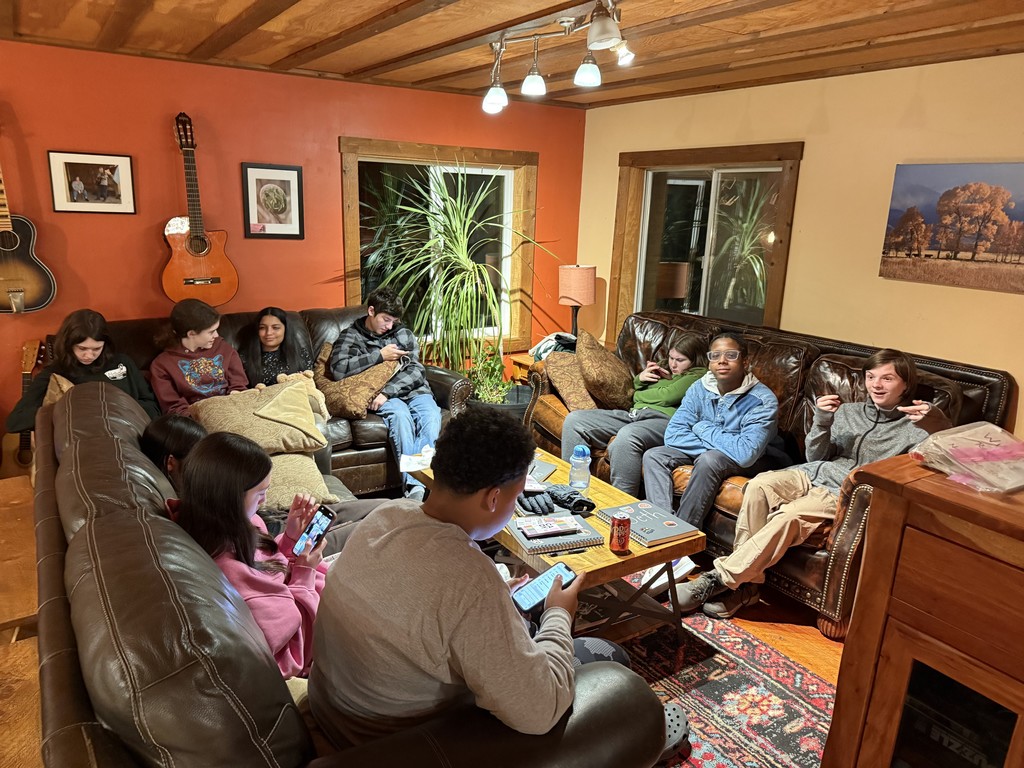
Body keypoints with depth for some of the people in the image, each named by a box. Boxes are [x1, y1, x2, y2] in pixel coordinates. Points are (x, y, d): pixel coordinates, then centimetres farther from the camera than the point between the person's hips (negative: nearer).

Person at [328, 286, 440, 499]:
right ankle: (414, 484, -42)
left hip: (413, 390, 3)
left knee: (431, 416, -31)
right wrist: (380, 356, -5)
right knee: (400, 415, -36)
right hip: (381, 395, -2)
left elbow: (416, 370, 5)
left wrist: (387, 392, -12)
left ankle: (417, 480, -42)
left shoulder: (403, 334, 19)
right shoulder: (350, 336, 12)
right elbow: (338, 369, -8)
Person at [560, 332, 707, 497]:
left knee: (626, 436, -43)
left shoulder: (699, 376, 7)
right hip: (634, 414, 8)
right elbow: (637, 396, 33)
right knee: (574, 420, -8)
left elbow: (668, 396, -7)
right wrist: (640, 379, 12)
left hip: (664, 418, -8)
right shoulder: (666, 373, 33)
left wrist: (640, 395, 10)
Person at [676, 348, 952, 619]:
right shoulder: (848, 411, 21)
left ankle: (721, 579, -27)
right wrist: (821, 421, -2)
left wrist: (935, 419, -21)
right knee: (759, 485, -29)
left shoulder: (914, 425, 10)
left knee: (790, 515, -34)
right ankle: (746, 584, -24)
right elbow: (815, 457, 16)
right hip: (813, 474, 4)